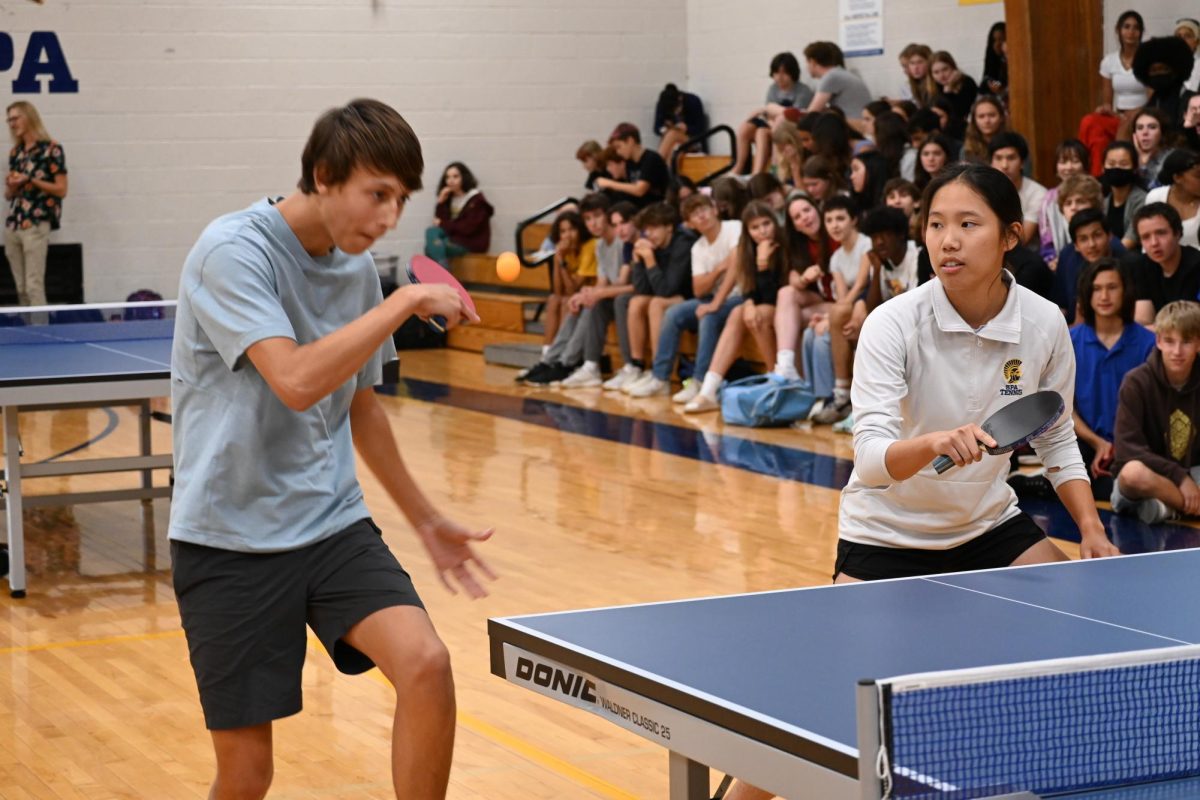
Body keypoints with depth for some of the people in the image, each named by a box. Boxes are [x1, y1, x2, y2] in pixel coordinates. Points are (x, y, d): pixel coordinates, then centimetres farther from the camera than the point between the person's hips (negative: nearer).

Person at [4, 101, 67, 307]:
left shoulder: (51, 149, -2)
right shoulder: (15, 153, 17)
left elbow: (61, 190, -5)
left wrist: (31, 180, -13)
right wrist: (12, 186, -2)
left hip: (37, 224, -6)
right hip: (13, 224, 6)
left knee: (34, 286, -13)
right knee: (21, 289, 5)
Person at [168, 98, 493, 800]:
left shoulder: (359, 269, 7)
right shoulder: (234, 251, -14)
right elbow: (296, 381, -29)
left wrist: (427, 520, 25)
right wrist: (406, 302, -23)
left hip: (333, 525, 5)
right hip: (231, 538, -5)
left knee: (427, 663, -19)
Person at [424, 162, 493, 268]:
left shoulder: (476, 200, -8)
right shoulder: (450, 198, 11)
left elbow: (468, 228, -18)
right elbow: (439, 221, 3)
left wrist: (443, 224, -10)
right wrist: (441, 202, -8)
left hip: (471, 243, -7)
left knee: (434, 245, -23)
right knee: (431, 231, -18)